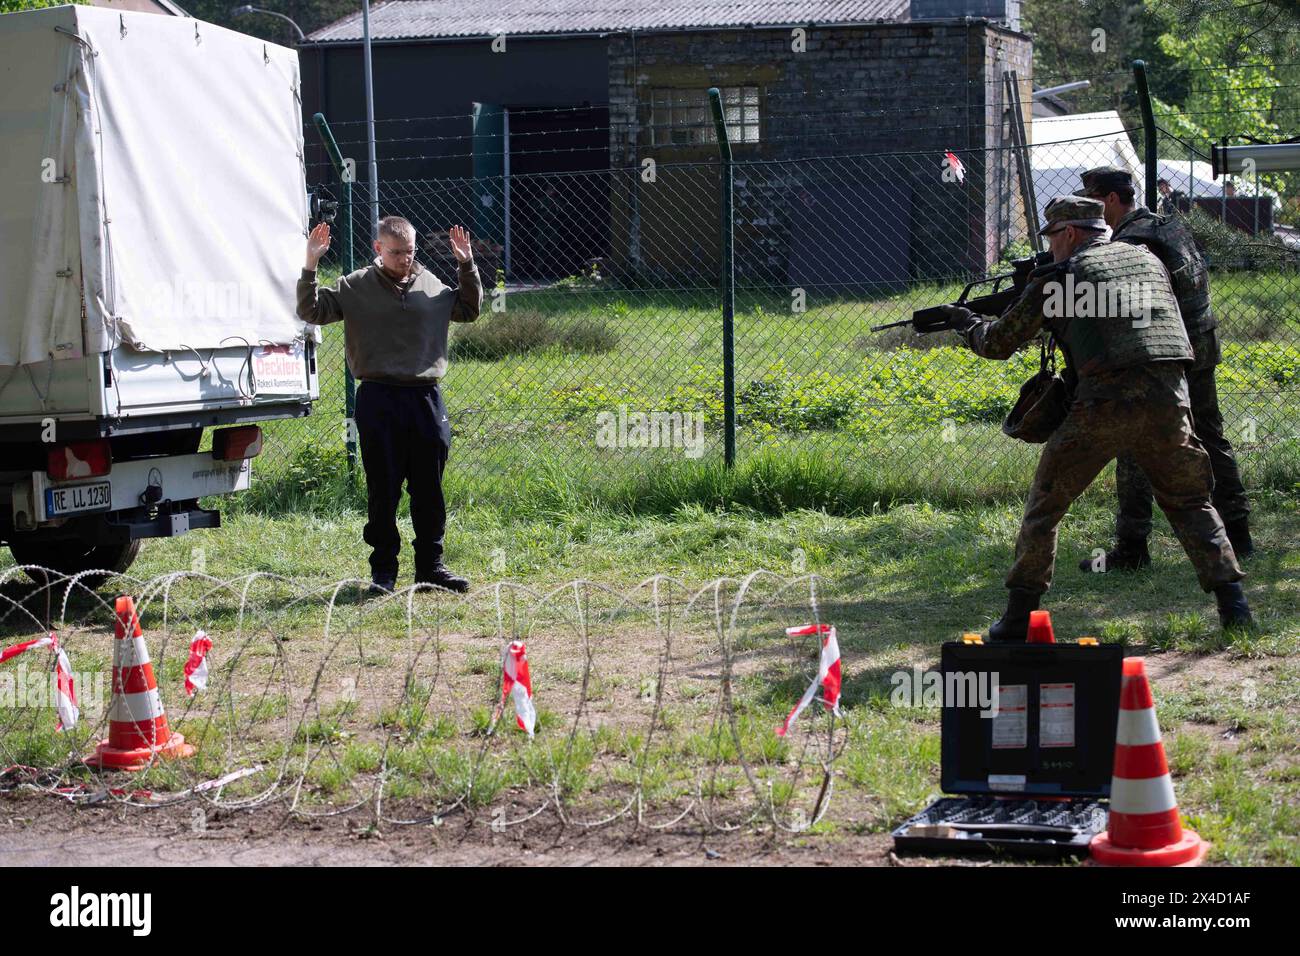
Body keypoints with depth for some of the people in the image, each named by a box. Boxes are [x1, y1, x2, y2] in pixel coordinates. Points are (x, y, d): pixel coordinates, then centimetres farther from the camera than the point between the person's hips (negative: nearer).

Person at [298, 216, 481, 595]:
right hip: (378, 400, -3)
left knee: (429, 489, 7)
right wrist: (310, 266, -12)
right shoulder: (355, 287, 2)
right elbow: (311, 311, -2)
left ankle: (430, 564, 16)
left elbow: (469, 309, 26)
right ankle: (383, 569, 10)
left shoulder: (430, 284, 11)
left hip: (426, 397, 3)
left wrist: (467, 266, 14)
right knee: (383, 489, 2)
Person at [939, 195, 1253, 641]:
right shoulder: (1148, 260, 20)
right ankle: (1232, 601, 7)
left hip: (1102, 407, -4)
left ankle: (1018, 617, 11)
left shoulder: (1057, 278, 7)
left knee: (1045, 504, 12)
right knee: (1190, 502, 20)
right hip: (1168, 400, 4)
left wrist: (968, 324, 35)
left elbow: (999, 344, 14)